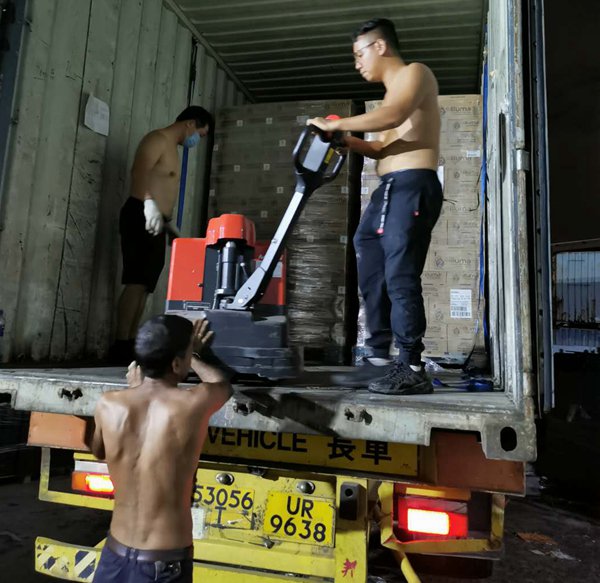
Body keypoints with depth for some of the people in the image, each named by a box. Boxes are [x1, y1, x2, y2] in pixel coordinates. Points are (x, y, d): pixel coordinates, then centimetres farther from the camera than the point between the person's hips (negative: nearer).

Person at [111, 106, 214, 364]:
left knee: (143, 285, 4)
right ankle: (120, 346, -17)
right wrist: (148, 204, -34)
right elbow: (139, 172, -19)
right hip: (141, 217, -10)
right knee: (136, 283, -16)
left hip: (155, 223, 10)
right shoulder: (158, 139, -2)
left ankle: (130, 345, 5)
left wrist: (168, 224, 26)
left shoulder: (171, 147, 27)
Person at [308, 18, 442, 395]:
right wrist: (348, 143, 15)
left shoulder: (415, 73, 2)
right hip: (389, 190, 10)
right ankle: (378, 361, 11)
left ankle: (411, 370, -4)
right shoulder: (393, 90, 28)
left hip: (413, 188, -9)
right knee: (371, 275, 5)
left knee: (400, 278, -12)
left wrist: (335, 124, -12)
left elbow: (394, 115, -19)